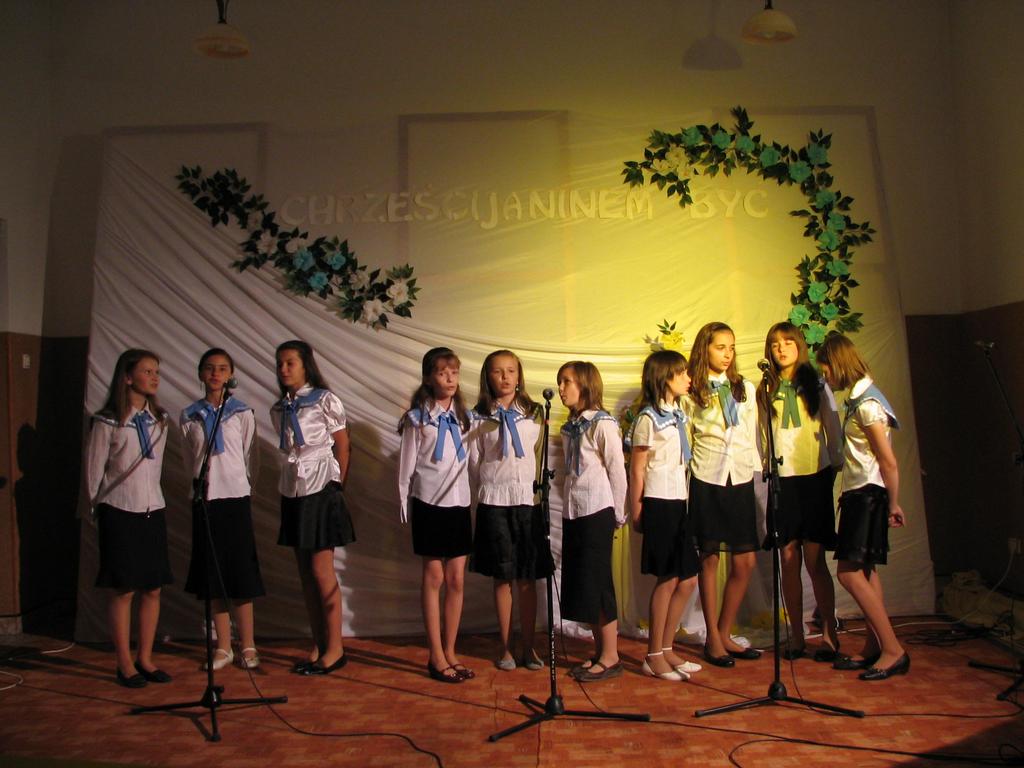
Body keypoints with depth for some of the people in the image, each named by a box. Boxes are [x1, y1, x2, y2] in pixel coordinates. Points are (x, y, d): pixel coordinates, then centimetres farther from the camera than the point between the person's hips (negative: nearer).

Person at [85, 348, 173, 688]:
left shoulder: (159, 419, 7)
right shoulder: (107, 422, -8)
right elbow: (94, 470, -3)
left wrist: (151, 496, 12)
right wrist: (99, 507, 4)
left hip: (152, 510, 5)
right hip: (119, 513, -5)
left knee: (153, 589, 6)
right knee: (123, 590, 0)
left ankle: (145, 658, 18)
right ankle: (124, 663, 12)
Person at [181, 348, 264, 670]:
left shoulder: (242, 413, 1)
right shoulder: (189, 416, 6)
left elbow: (250, 457, 5)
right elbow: (189, 460, 13)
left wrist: (235, 480, 4)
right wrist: (200, 480, 7)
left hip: (235, 497, -2)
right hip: (204, 498, 2)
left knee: (241, 573, 0)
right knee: (212, 575, 6)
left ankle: (247, 646, 11)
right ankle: (223, 647, 17)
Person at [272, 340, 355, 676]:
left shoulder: (325, 400, -6)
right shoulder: (279, 409, 11)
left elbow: (342, 444, -2)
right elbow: (287, 450, 15)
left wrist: (338, 483, 1)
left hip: (321, 487, -6)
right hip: (293, 490, 6)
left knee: (321, 570, -5)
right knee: (305, 572, 9)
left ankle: (335, 647, 5)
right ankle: (318, 645, 18)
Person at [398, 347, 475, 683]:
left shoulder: (464, 416, 9)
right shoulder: (417, 418, -3)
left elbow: (472, 460, 9)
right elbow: (406, 465, -1)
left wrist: (473, 497, 3)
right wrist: (404, 504, -2)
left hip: (459, 503, 4)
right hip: (429, 503, -4)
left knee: (457, 579, 6)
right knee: (434, 577, 3)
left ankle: (450, 652, 17)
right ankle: (436, 657, 11)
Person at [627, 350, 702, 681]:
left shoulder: (678, 415, 14)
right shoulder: (648, 418, -10)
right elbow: (637, 470, -10)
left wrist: (686, 502, 10)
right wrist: (636, 512, -10)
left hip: (678, 502, 8)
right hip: (658, 503, -8)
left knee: (688, 579, 9)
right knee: (668, 579, -2)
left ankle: (666, 649, 21)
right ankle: (654, 657, 11)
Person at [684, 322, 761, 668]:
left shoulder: (746, 388, 10)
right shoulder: (691, 392, -1)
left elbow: (754, 436, 13)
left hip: (741, 479, 4)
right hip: (707, 479, -4)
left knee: (745, 561, 3)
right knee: (709, 559, 4)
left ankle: (724, 634, 19)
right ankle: (713, 638, 16)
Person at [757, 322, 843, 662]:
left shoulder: (816, 383, 6)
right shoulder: (766, 390, 11)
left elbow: (833, 428, 6)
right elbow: (764, 435, 11)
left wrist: (836, 466, 2)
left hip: (815, 475, -2)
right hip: (781, 479, 2)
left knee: (815, 560, -4)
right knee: (789, 559, 3)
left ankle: (829, 635, 7)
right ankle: (796, 636, 12)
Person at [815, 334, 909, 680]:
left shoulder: (867, 404, -18)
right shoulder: (860, 398, 12)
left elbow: (889, 462, -17)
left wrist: (893, 504, -7)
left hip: (867, 495, -10)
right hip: (859, 494, 10)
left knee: (849, 572, -8)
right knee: (865, 571, 11)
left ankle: (893, 650, -1)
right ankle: (874, 648, 19)